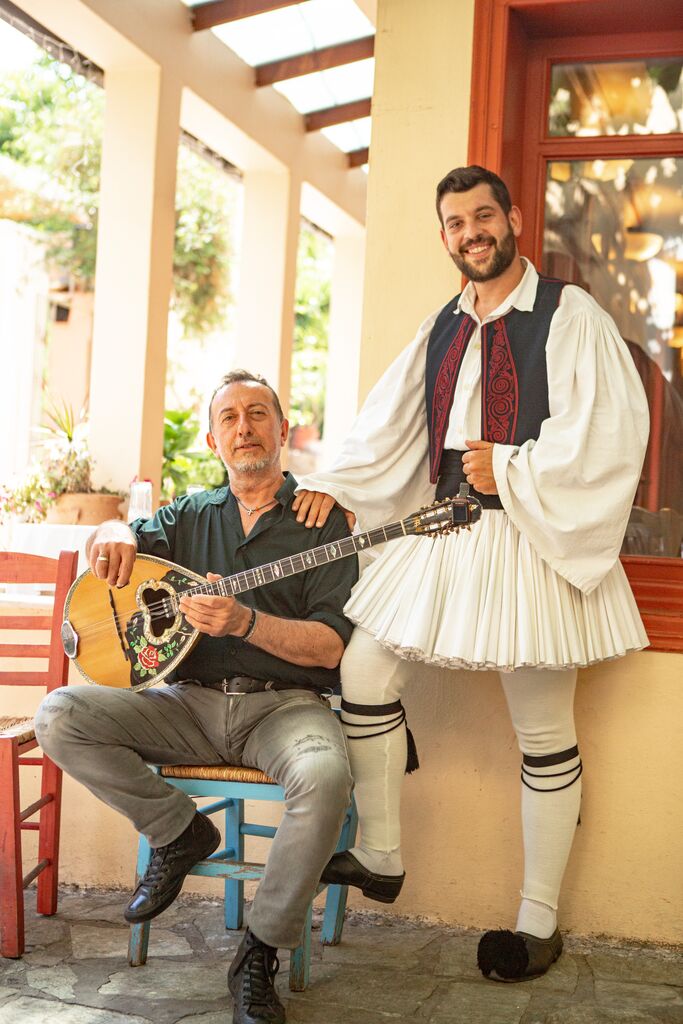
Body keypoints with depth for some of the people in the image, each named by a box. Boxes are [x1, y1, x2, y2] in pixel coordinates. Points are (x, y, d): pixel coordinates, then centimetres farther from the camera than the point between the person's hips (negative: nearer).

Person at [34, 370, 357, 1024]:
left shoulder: (323, 520, 2)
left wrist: (245, 621, -24)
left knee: (324, 776, -37)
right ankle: (180, 833, 2)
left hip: (285, 704, -3)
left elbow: (329, 647, -7)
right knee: (59, 717, -18)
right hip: (192, 703, 4)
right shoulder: (191, 515, 16)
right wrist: (114, 535, -15)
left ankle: (259, 955, -15)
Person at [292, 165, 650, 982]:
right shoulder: (441, 328, 14)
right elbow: (387, 424, 18)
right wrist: (334, 483, 7)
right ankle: (379, 859, 19)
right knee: (363, 675, 2)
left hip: (528, 542, -6)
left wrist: (511, 472, -14)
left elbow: (611, 430, -14)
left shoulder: (570, 316, -5)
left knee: (542, 732, 2)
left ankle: (538, 921, 16)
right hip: (439, 533, 6)